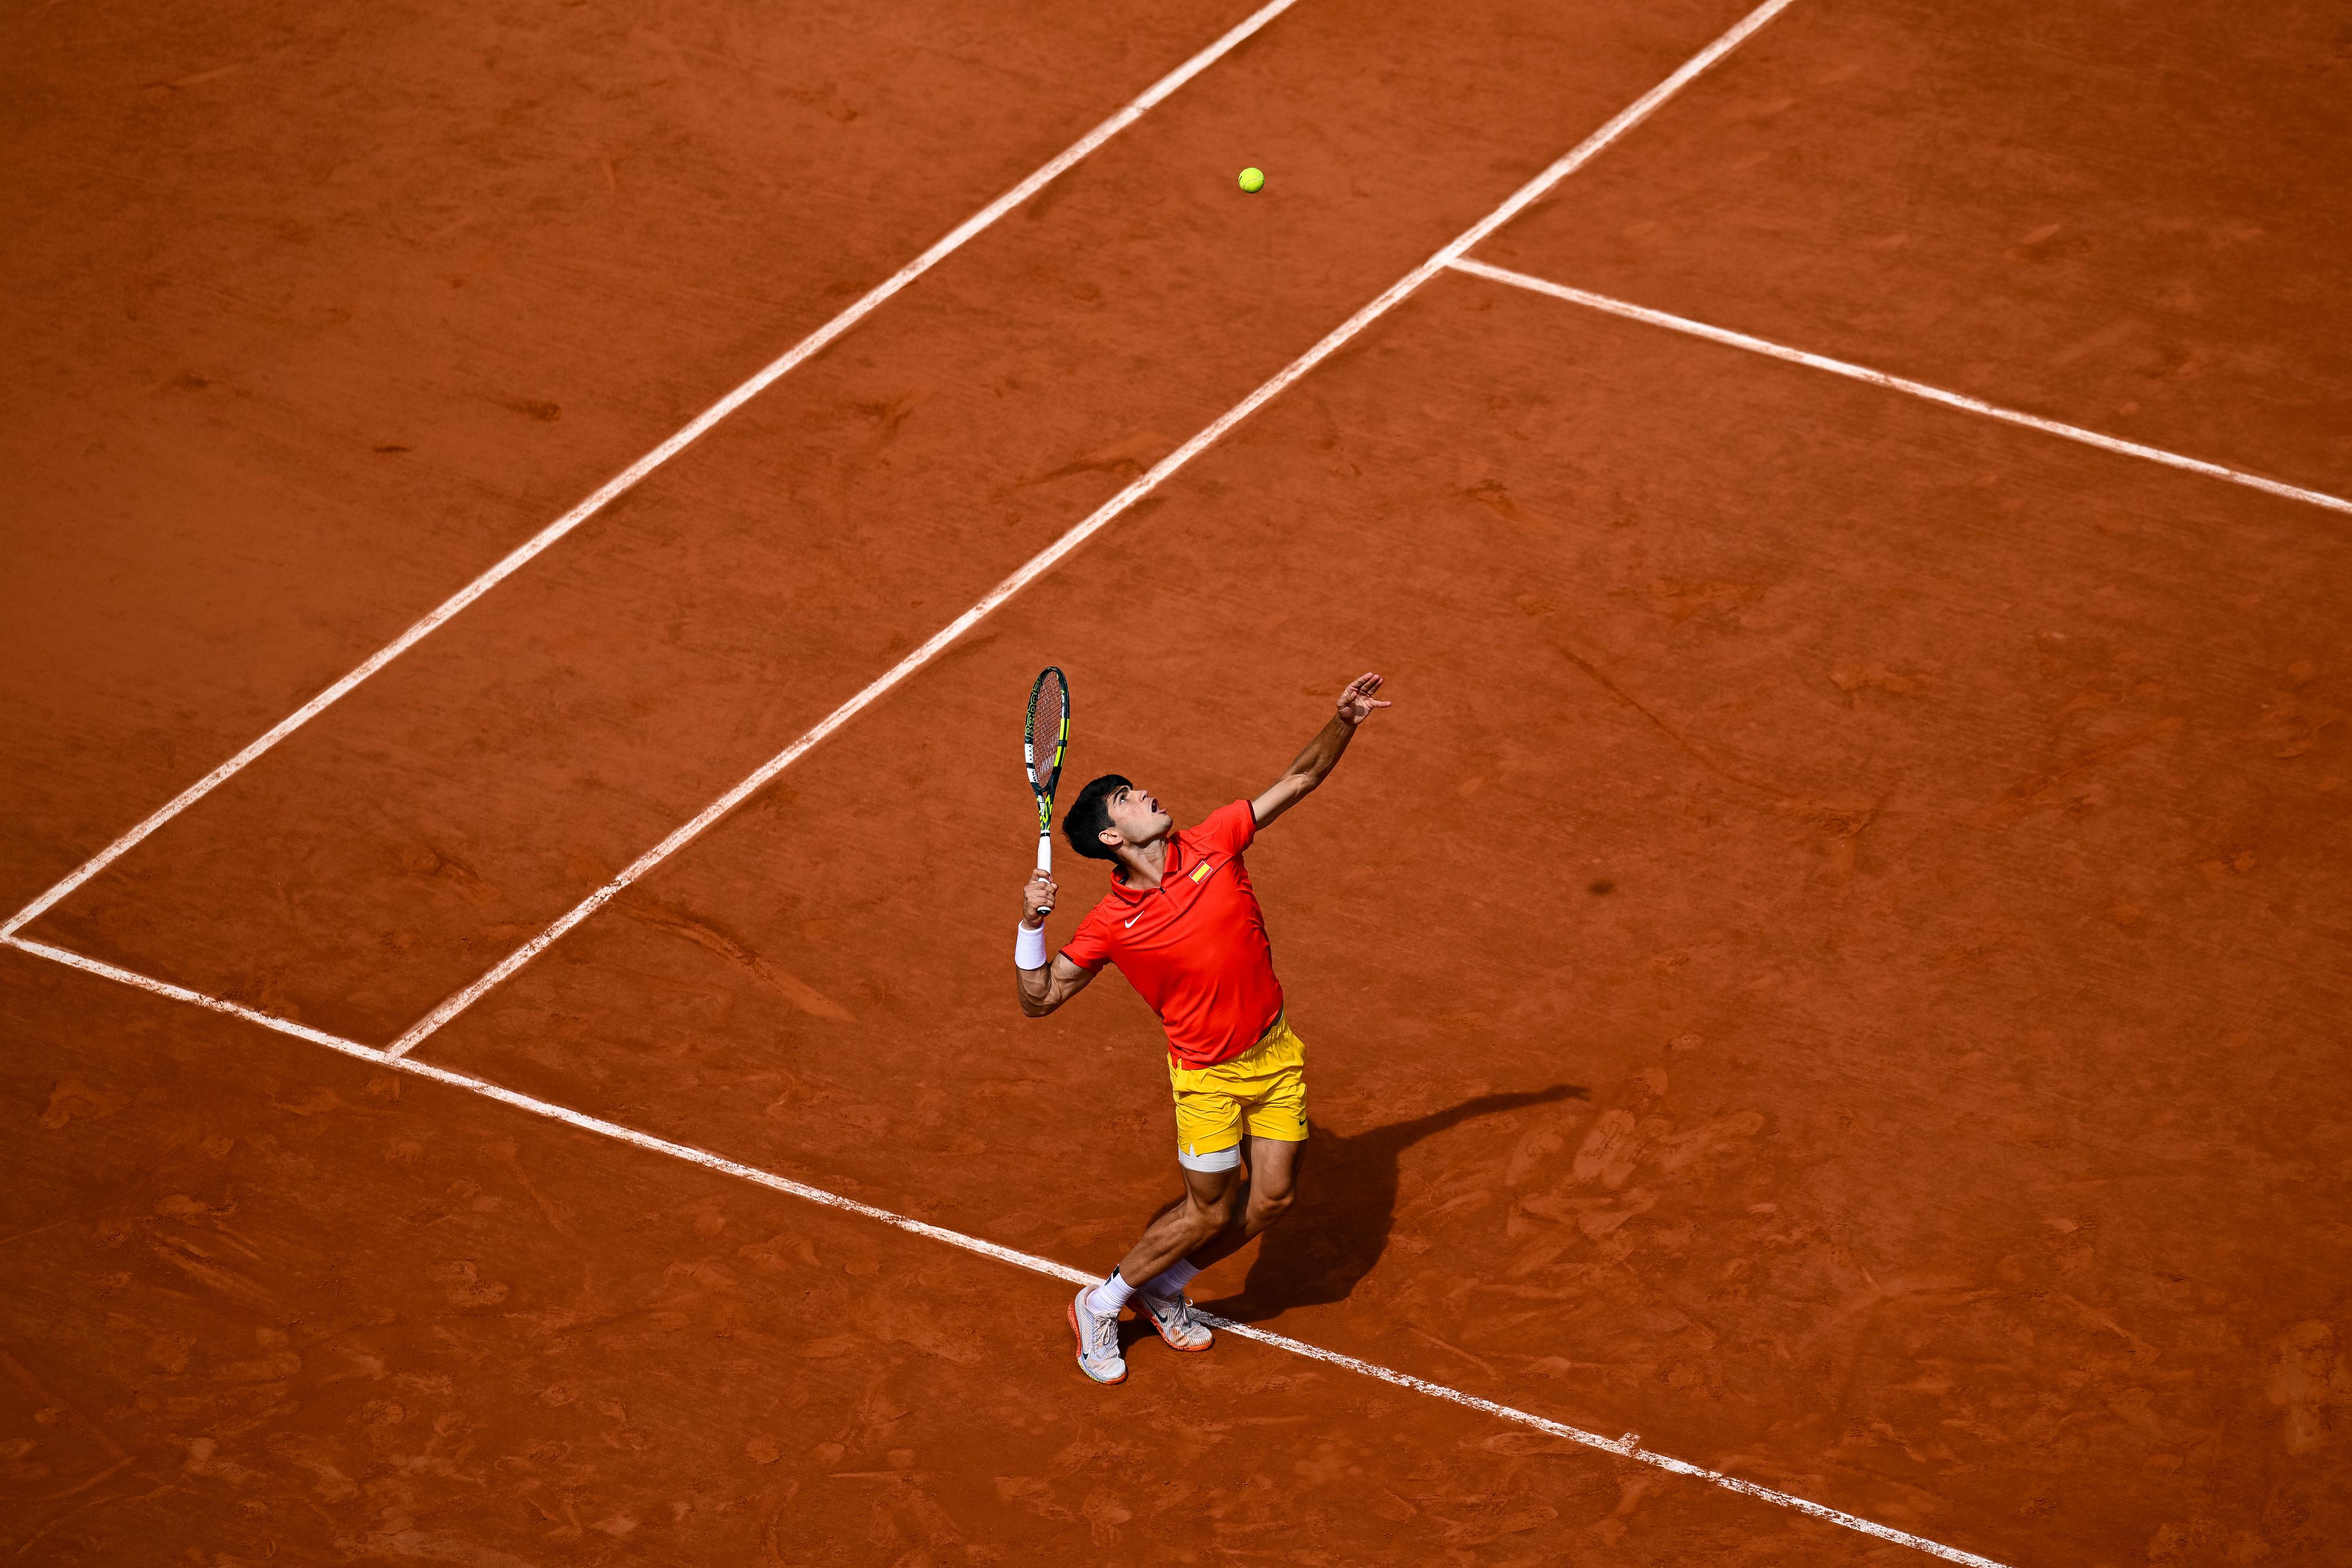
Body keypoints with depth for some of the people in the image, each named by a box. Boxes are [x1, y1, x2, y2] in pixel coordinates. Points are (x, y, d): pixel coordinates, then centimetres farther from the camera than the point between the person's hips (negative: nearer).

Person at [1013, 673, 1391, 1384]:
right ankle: (1100, 1306, 23)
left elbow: (1299, 779, -1)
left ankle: (1162, 1289, 31)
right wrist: (1031, 926, -27)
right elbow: (1039, 1000, -12)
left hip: (1276, 1050, 5)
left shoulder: (1212, 844, -8)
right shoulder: (1111, 925, -16)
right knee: (1211, 1210, 3)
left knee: (1271, 1198, 9)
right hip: (1208, 1074, -5)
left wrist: (1344, 721, -17)